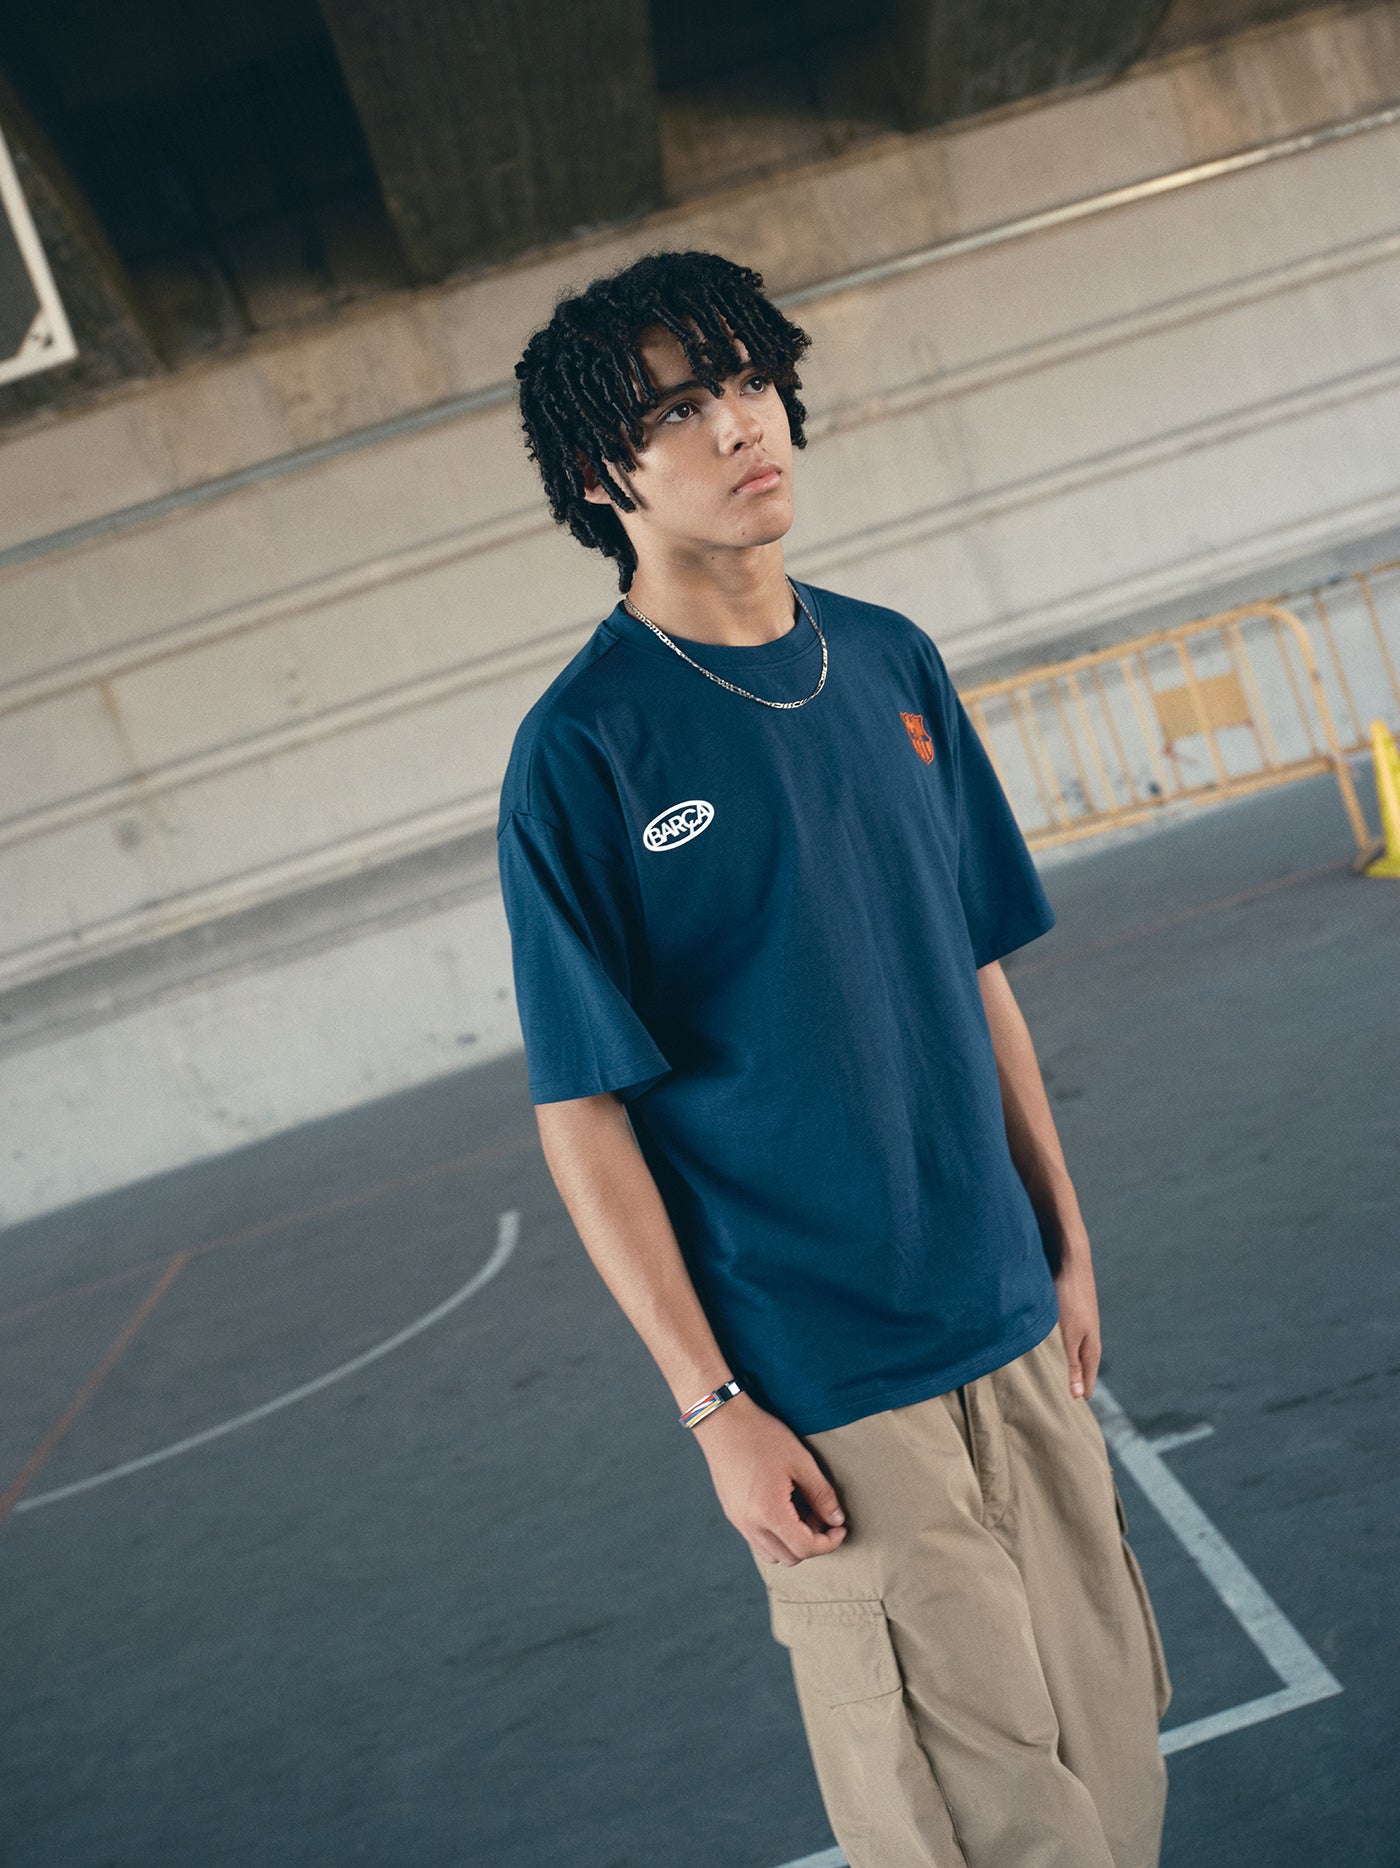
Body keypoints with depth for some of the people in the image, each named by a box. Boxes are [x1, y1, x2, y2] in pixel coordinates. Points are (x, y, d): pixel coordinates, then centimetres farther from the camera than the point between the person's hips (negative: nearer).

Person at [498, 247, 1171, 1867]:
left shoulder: (889, 659, 4)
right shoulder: (582, 749, -13)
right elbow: (583, 1112, -12)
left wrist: (1066, 1240, 13)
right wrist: (713, 1407, -13)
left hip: (1012, 1326, 6)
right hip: (822, 1390, -5)